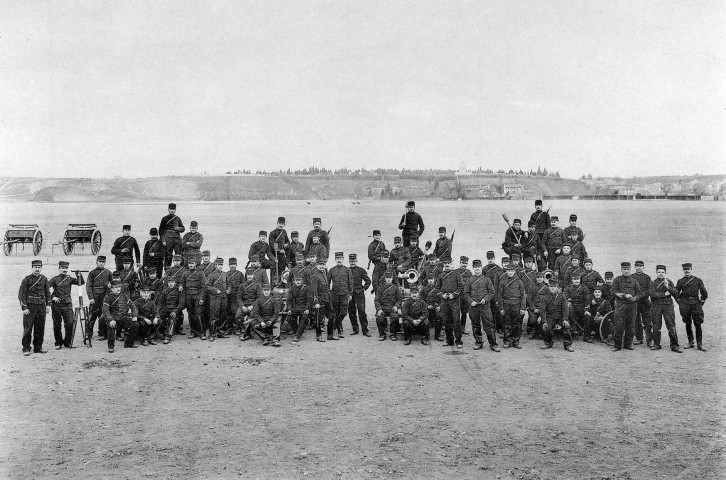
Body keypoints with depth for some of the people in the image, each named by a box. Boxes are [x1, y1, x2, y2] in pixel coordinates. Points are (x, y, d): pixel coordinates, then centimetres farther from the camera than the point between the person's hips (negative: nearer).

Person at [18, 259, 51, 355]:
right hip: (30, 306, -4)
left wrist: (48, 305, 6)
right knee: (27, 328, -4)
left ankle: (38, 347, 16)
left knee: (40, 328, 7)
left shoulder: (44, 279, 8)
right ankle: (26, 348, 2)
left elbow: (47, 292, 13)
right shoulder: (27, 279, -4)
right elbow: (22, 294, -5)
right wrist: (24, 308, -10)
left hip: (41, 306, 4)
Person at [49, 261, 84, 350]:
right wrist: (52, 297, -13)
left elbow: (80, 283, -4)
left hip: (68, 305, 1)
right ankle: (58, 343, 18)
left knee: (70, 323, -7)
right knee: (57, 325, 5)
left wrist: (79, 275, -20)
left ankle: (67, 342, 6)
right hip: (56, 305, -1)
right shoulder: (55, 279, -1)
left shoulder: (70, 279, 6)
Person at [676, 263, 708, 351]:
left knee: (698, 324, -4)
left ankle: (700, 344, 1)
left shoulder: (698, 280, 6)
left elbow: (704, 294, 8)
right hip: (685, 303, 1)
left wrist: (701, 302, 4)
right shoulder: (680, 281, 9)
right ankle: (690, 343, 14)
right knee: (688, 324, 5)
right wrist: (680, 302, 7)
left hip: (695, 303, -1)